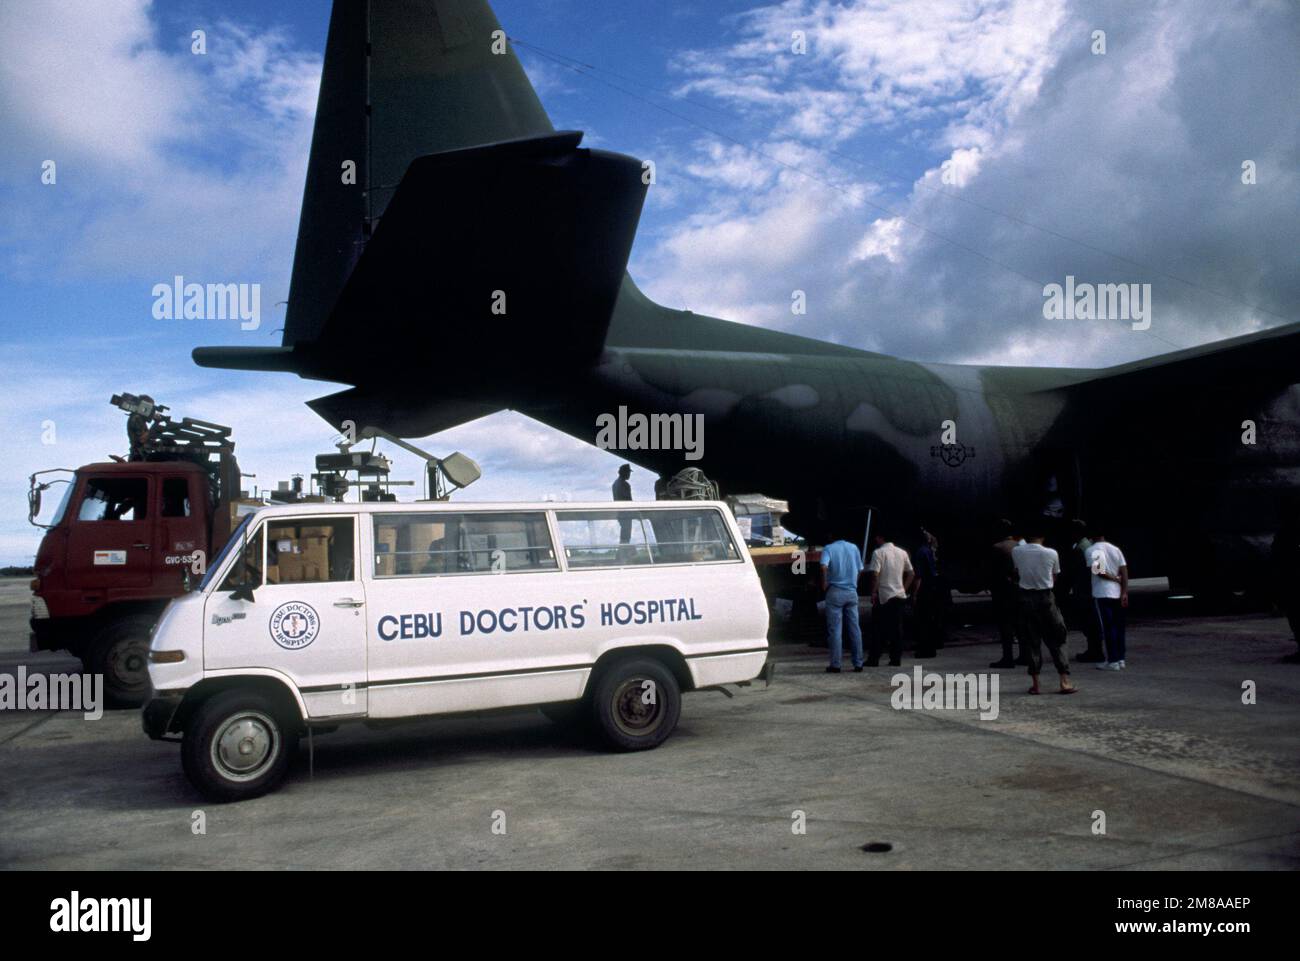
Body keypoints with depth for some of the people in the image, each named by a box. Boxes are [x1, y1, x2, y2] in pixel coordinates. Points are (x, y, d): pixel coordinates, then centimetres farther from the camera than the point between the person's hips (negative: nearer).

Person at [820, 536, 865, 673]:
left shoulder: (828, 548, -4)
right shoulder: (853, 547, 8)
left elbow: (824, 566, -21)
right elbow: (860, 570, 10)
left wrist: (824, 584, -9)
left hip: (835, 592, -3)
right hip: (852, 592, 3)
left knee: (835, 630, 0)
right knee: (855, 628, 7)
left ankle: (836, 665, 0)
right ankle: (858, 664, 8)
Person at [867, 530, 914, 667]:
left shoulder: (878, 552, -8)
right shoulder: (902, 552, 10)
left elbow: (875, 574, -16)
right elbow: (911, 574, 12)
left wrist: (873, 592, -10)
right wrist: (904, 588, 17)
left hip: (883, 596, -5)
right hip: (900, 595, 5)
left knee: (878, 630, 1)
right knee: (897, 629, 8)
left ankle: (873, 659, 2)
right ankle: (896, 659, 7)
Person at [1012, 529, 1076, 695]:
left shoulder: (1016, 552, -4)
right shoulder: (1051, 553, -5)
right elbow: (1054, 578, 6)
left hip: (1026, 598, 1)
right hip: (1046, 597, -1)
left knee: (1031, 642, 6)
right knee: (1056, 640, 7)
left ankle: (1035, 684, 6)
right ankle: (1065, 681, 2)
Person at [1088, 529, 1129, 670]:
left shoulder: (1091, 550, -6)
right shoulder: (1116, 549, 8)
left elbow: (1097, 571, -17)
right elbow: (1124, 572, 2)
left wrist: (1114, 579, -4)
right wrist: (1124, 592, -1)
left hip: (1101, 594, -5)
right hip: (1117, 593, 5)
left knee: (1108, 627, -3)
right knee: (1119, 627, 11)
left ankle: (1112, 661, -2)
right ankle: (1121, 659, 15)